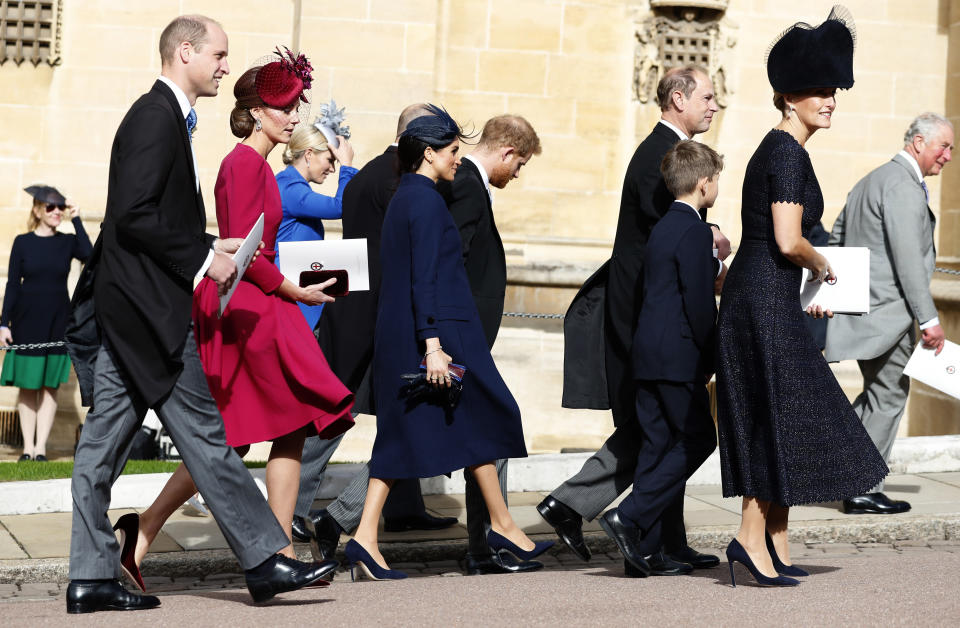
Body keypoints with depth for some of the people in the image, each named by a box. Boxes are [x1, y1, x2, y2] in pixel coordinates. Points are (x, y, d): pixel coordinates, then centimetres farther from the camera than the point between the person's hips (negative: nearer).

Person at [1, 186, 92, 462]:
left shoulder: (68, 242, 4)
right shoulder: (23, 242, 2)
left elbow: (88, 255, -17)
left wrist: (76, 220, -13)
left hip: (58, 321, 1)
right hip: (27, 321, -1)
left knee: (50, 385, 1)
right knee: (27, 386, 1)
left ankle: (41, 447, 5)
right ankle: (27, 447, 7)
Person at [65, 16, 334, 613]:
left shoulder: (163, 116, 19)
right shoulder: (157, 117, -12)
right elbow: (134, 214, -21)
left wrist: (213, 247, 13)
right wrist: (202, 259, -14)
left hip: (126, 309, 10)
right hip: (148, 306, -10)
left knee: (104, 440, 8)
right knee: (204, 432, -4)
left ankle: (92, 577, 12)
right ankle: (265, 558, 3)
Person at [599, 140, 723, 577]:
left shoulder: (663, 227, 17)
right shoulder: (695, 232, -12)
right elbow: (699, 304, -15)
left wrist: (714, 264, 25)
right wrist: (709, 361, -7)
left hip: (647, 353, 9)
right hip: (679, 356, -9)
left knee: (658, 443, 9)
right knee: (697, 439, -1)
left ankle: (645, 550, 8)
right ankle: (629, 517, -9)